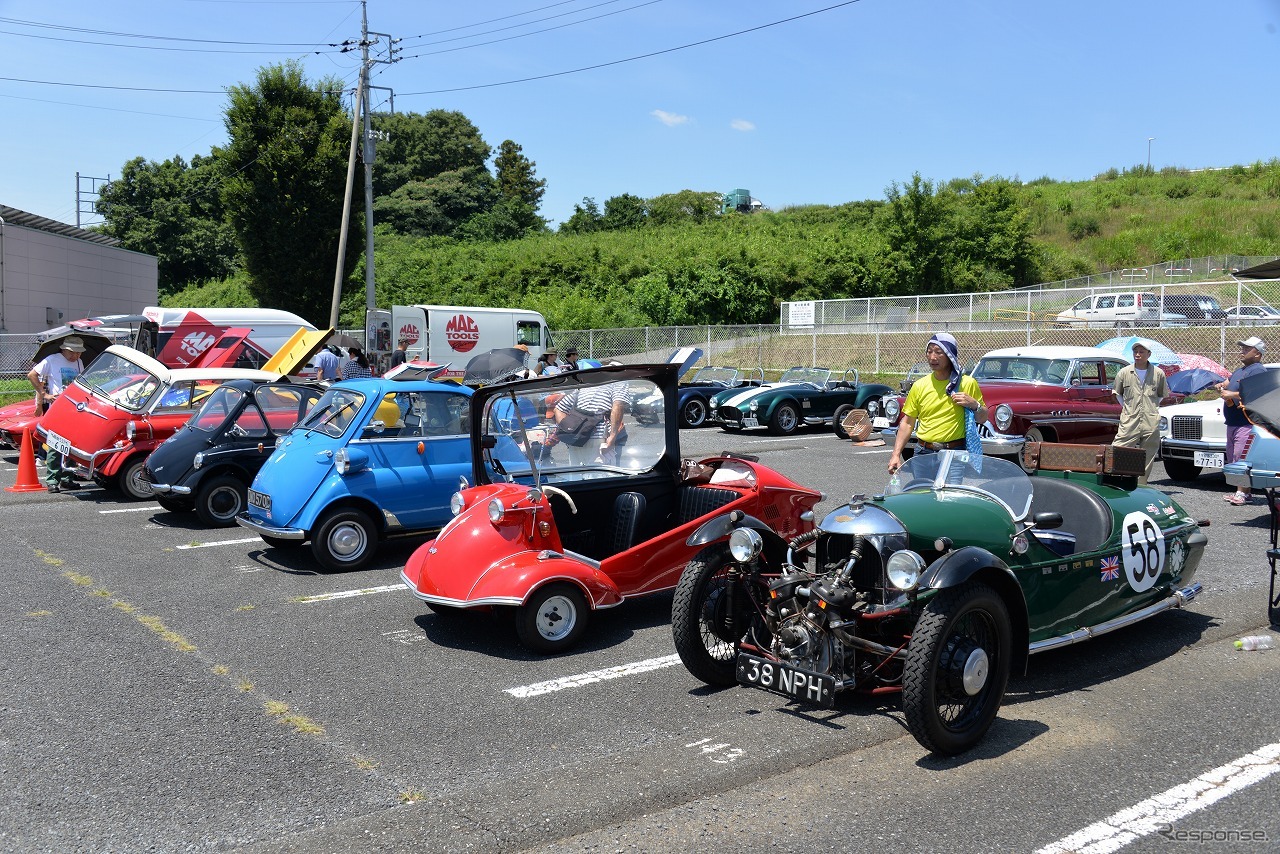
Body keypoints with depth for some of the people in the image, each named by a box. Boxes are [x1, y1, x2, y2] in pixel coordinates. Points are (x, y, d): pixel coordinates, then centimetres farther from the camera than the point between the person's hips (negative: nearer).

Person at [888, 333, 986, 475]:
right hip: (924, 453, 2)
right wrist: (896, 454, 0)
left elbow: (982, 419, 10)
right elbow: (907, 423, 8)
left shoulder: (968, 384, 2)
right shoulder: (920, 385, 5)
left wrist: (974, 405, -11)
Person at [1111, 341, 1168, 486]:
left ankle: (1141, 486, 13)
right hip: (1129, 421, -1)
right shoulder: (1124, 372, 4)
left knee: (1148, 457, 5)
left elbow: (1163, 394, 22)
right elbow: (1116, 392, 19)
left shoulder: (1158, 373, 6)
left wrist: (1153, 407, 14)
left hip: (1151, 423, 1)